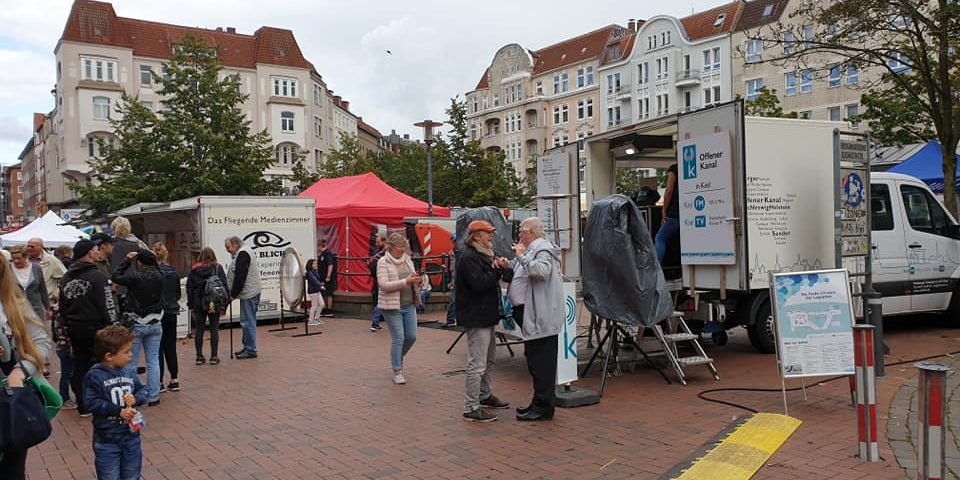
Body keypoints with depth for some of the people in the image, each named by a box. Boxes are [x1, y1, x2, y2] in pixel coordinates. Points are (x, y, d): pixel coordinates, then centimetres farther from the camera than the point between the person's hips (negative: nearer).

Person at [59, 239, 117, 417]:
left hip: (73, 329, 7)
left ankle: (83, 406, 16)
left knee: (79, 366, 11)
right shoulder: (97, 276, -13)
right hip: (94, 328, -7)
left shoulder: (66, 278, 10)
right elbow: (107, 306, -16)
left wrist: (66, 327, 20)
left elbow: (62, 307, 15)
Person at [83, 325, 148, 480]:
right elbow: (92, 403, -19)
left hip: (131, 437, 5)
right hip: (106, 441, -5)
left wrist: (136, 399, -14)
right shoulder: (95, 376, -15)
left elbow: (142, 391, 9)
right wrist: (119, 411, -21)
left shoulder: (129, 373, 2)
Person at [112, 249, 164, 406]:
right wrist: (150, 256, 6)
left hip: (136, 324, -4)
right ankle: (153, 396, 11)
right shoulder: (159, 277, -4)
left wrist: (127, 260, 2)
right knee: (153, 361, 8)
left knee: (131, 363, 7)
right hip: (155, 323, 4)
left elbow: (115, 277, -5)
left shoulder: (135, 277, -17)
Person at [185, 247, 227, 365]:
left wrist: (190, 305, 8)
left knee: (199, 329, 9)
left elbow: (189, 288, 3)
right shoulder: (218, 268, -1)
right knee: (214, 329, 5)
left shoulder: (194, 269, 3)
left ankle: (199, 357, 12)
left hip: (198, 303, 1)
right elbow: (224, 286, -6)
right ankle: (214, 357, 5)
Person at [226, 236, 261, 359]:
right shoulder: (244, 253, 20)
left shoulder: (242, 254, -12)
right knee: (248, 321, 14)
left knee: (248, 321, -7)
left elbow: (239, 277, -18)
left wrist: (233, 294, -12)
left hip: (249, 294, -10)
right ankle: (248, 348, 21)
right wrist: (233, 293, 16)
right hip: (251, 293, 10)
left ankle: (251, 350, -4)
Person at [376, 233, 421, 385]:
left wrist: (415, 280, -6)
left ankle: (398, 358, 36)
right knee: (398, 338, -3)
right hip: (392, 306, -6)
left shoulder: (407, 259, 9)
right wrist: (405, 282, -25)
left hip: (409, 304, 6)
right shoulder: (383, 262, -9)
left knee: (411, 336, 8)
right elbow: (384, 285, -18)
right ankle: (397, 372, 10)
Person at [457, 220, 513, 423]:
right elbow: (479, 284, -26)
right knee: (477, 364, -9)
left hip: (486, 316, 11)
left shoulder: (483, 255, 18)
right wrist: (498, 269, -15)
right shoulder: (468, 257, -15)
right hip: (476, 318, -11)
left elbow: (507, 277, 17)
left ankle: (484, 395, 38)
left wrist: (503, 267, -5)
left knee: (488, 359, 23)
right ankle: (471, 408, -3)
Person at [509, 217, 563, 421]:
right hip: (533, 316, 11)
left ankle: (543, 407, 0)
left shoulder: (542, 249, -11)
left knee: (541, 363, -5)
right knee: (535, 361, 15)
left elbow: (542, 271, -32)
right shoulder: (533, 249, 21)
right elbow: (519, 277, 26)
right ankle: (540, 403, 23)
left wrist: (521, 256, -21)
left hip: (541, 318, -11)